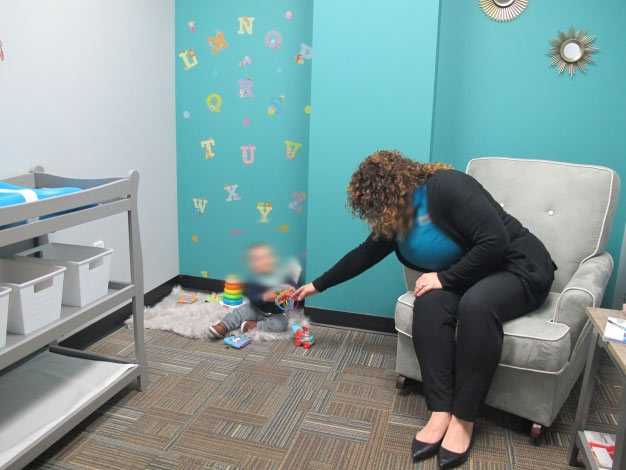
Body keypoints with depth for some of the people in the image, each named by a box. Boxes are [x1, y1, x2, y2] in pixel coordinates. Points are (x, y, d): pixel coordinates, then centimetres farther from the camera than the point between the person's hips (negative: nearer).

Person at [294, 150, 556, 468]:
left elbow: (495, 242, -28)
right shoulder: (394, 217, 1)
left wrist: (446, 277, -24)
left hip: (516, 268, -6)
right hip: (465, 276, 7)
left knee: (476, 306, -36)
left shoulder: (447, 187, -24)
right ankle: (440, 412, -25)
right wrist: (318, 285, 18)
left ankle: (463, 419, -25)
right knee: (429, 302, -24)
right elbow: (365, 254, 13)